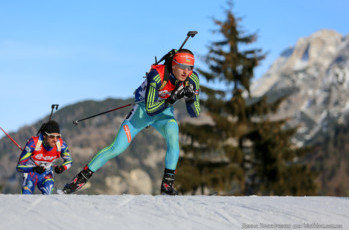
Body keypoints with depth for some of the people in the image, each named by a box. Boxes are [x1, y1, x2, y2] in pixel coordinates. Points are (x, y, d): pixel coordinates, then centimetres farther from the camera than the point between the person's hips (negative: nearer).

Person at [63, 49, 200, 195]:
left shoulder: (192, 79, -21)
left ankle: (167, 184, -22)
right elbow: (150, 109, -34)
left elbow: (195, 113, -16)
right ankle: (82, 177, 10)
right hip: (143, 110, -3)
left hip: (164, 112, 3)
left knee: (173, 134, -31)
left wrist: (191, 98, -36)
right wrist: (171, 99, -44)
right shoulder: (157, 75, -34)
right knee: (117, 148, -7)